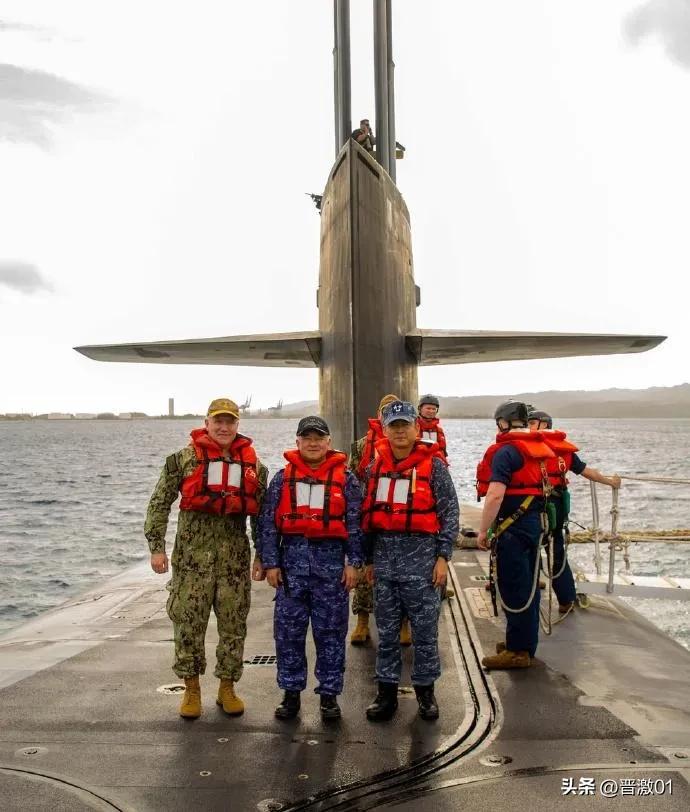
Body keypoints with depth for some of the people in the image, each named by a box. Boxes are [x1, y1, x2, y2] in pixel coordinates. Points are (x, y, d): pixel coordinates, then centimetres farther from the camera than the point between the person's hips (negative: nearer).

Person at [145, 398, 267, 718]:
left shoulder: (252, 463, 8)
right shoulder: (184, 459, 0)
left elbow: (261, 510, 12)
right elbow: (160, 503, 0)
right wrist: (156, 547, -6)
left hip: (234, 555, 2)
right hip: (192, 553, -2)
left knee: (234, 623, 8)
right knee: (188, 621, 3)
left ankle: (227, 687, 23)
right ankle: (191, 688, 20)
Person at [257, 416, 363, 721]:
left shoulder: (345, 478, 3)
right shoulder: (283, 478, 6)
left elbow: (355, 523, 3)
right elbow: (268, 522, 5)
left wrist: (354, 562, -3)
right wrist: (270, 563, 0)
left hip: (331, 559, -1)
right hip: (292, 559, 1)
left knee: (330, 631, 6)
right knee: (288, 630, 6)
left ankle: (329, 694, 18)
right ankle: (291, 692, 20)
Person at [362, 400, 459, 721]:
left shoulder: (433, 466, -3)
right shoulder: (375, 468, 9)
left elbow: (449, 513, -3)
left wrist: (443, 557, -8)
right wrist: (368, 559, 14)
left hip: (420, 554, -4)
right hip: (384, 554, 4)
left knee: (424, 628, 5)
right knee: (386, 629, 10)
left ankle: (425, 690, 20)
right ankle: (386, 691, 21)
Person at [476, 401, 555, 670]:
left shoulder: (506, 451, -15)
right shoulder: (537, 448, 12)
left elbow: (495, 495, -23)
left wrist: (483, 530, -17)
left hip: (514, 525, -9)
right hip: (535, 521, 9)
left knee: (513, 589, -1)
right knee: (528, 586, 17)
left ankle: (517, 651, 5)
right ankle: (526, 643, 28)